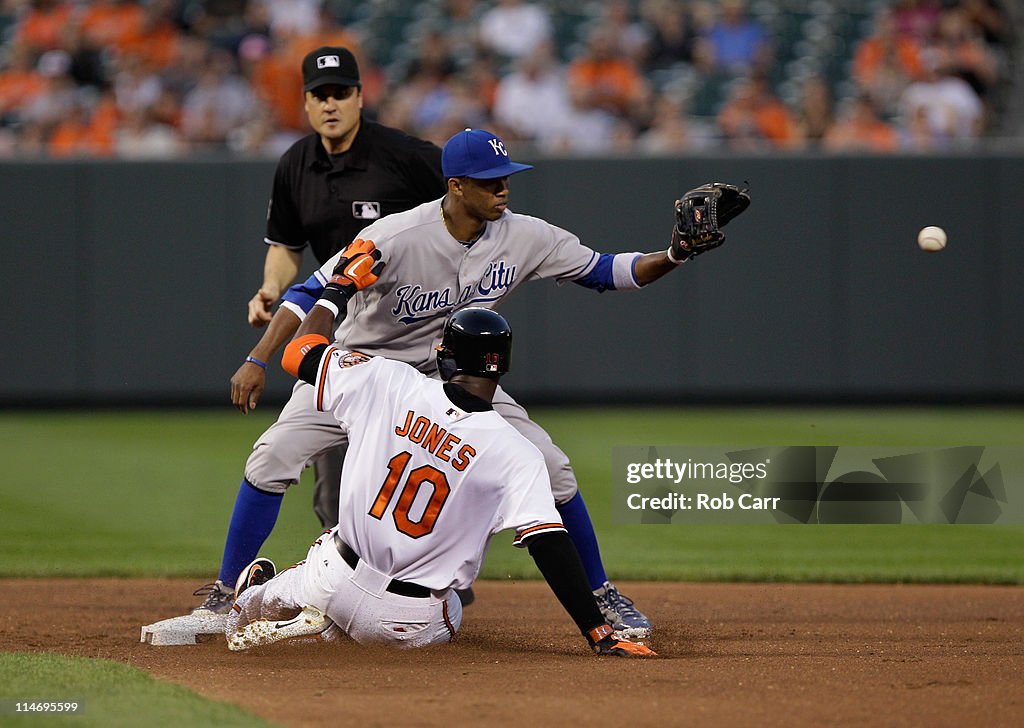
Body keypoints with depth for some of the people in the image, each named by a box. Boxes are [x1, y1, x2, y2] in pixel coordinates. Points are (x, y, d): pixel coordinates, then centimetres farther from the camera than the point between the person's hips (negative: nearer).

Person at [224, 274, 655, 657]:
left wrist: (341, 286, 16)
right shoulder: (517, 455, -17)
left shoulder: (387, 384, -11)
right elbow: (551, 547, -23)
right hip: (412, 627, -4)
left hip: (338, 583, 4)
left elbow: (299, 354, 2)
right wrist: (599, 635, -21)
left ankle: (256, 601, 15)